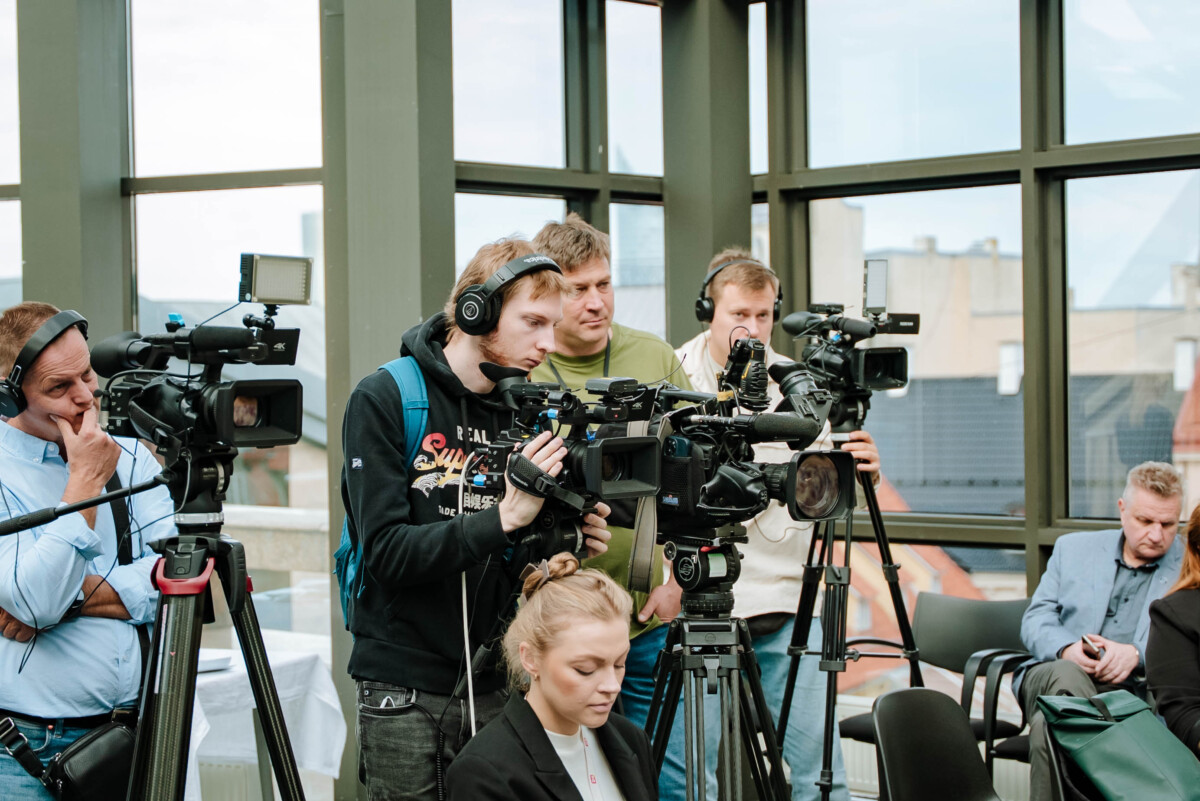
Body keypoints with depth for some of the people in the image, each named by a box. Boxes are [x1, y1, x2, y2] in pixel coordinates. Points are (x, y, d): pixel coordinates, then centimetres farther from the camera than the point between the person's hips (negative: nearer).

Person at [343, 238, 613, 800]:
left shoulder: (522, 410, 7)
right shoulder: (384, 400, -8)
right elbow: (386, 552, -17)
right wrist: (505, 517, -25)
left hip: (497, 685, 4)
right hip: (406, 689, -4)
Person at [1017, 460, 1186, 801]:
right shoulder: (1073, 548, 21)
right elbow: (1036, 619, 14)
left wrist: (1135, 654, -17)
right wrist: (1066, 649, -9)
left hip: (1133, 690, -2)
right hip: (1058, 675, 3)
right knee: (1067, 673, -38)